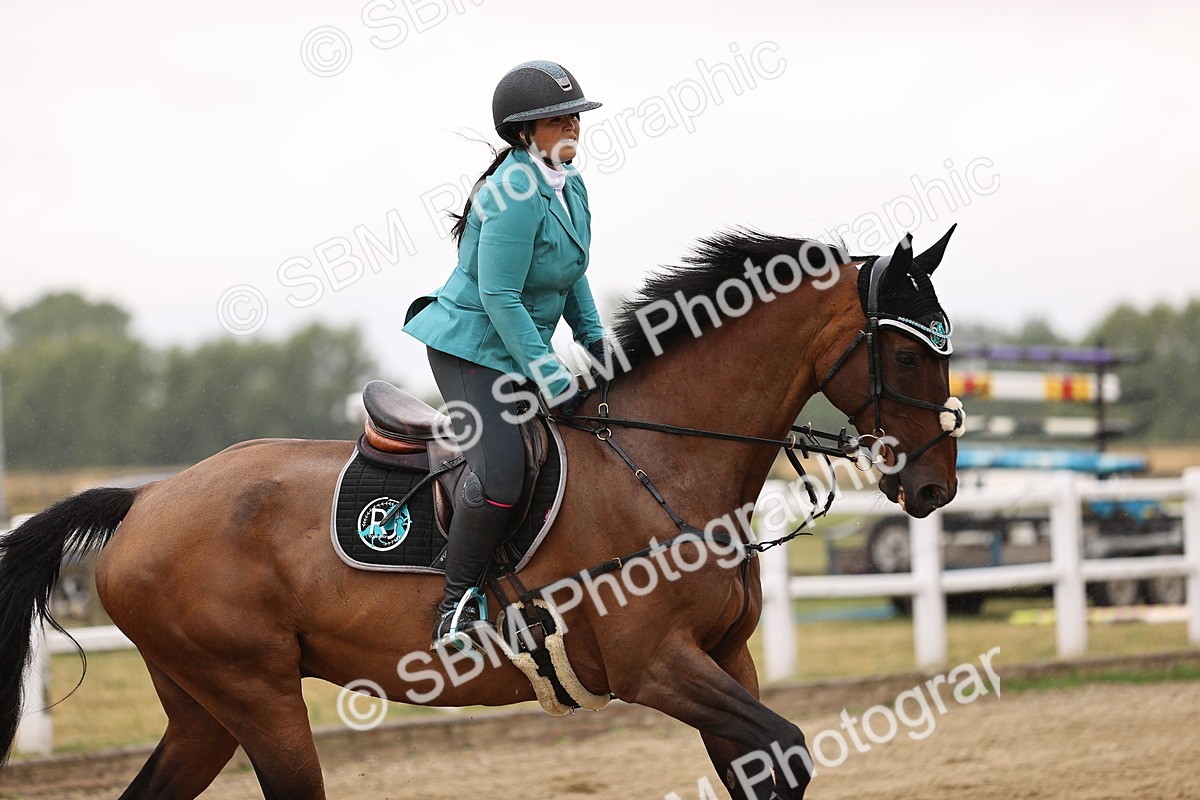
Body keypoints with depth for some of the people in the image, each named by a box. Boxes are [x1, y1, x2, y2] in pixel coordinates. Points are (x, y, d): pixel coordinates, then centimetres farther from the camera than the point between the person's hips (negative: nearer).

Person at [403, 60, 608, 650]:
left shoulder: (571, 186, 7)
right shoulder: (518, 193, -22)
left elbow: (571, 275, 22)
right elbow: (500, 297, -24)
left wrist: (593, 337, 9)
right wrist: (549, 376, -23)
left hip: (520, 349, 10)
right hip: (473, 347, -10)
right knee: (501, 473, -26)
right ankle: (458, 606, -16)